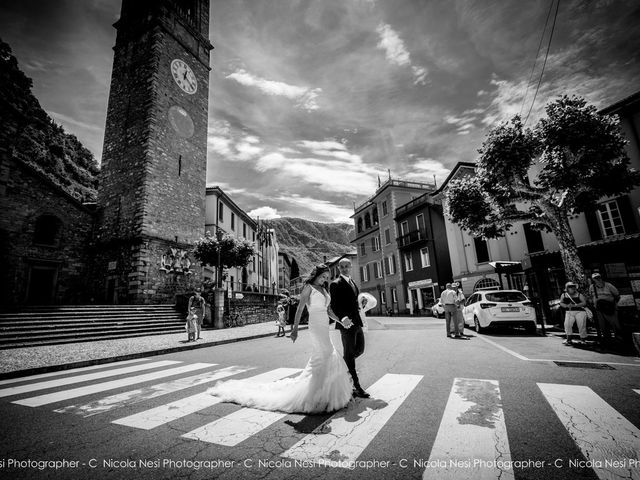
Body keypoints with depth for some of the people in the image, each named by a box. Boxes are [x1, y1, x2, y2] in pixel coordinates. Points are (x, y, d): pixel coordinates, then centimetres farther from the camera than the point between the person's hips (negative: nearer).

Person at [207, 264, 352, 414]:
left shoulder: (324, 290, 16)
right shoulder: (308, 288, -5)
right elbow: (300, 308, -11)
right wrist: (295, 328, -18)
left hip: (324, 328, 8)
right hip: (316, 326, -8)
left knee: (319, 360, 13)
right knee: (327, 357, -9)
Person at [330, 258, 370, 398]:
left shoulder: (352, 282, 16)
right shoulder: (335, 284, -11)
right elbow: (334, 305, -17)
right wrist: (342, 318, -30)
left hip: (357, 322, 8)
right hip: (347, 323, -8)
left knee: (360, 349, 15)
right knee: (349, 353, 2)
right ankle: (355, 386, 12)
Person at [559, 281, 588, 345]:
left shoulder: (579, 295, 0)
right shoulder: (564, 295, 8)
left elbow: (584, 303, -9)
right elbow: (561, 303, 7)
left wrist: (574, 305, -21)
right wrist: (567, 306, -14)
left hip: (580, 311, -2)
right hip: (569, 312, 2)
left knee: (581, 325, -4)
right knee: (567, 324, -11)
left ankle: (584, 339, 14)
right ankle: (569, 340, -5)